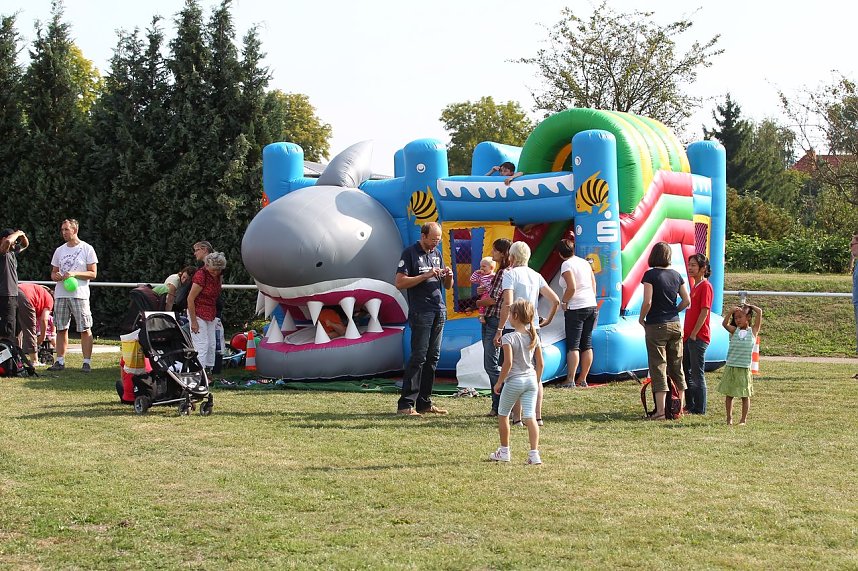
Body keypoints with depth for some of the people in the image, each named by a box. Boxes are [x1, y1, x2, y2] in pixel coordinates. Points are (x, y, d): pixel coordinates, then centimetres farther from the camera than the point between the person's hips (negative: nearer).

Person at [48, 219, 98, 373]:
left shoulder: (87, 249, 0)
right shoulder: (59, 250, 15)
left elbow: (93, 273, -3)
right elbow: (53, 272, 20)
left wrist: (74, 274, -15)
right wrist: (56, 276, -4)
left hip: (79, 294, -5)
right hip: (60, 295, 5)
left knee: (85, 329, -5)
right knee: (61, 328, 6)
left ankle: (87, 362, -3)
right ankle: (60, 361, 11)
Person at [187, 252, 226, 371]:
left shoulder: (217, 275, 1)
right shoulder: (201, 275, -21)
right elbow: (190, 299, -19)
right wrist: (193, 321, -19)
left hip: (211, 314, 8)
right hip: (198, 314, -8)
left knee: (211, 345, 9)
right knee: (201, 345, -11)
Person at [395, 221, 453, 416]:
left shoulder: (437, 253, 16)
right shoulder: (410, 253, -4)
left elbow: (448, 286, 21)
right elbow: (399, 283, -13)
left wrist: (448, 276, -2)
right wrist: (425, 276, -18)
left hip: (439, 311, 7)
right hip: (421, 312, -7)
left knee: (433, 356, 6)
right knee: (418, 356, -11)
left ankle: (424, 402, 11)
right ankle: (405, 404, -10)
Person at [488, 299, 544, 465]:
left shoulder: (508, 338, -13)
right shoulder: (534, 337, 5)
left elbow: (508, 363, -19)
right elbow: (540, 363, 8)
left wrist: (499, 382, -9)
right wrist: (537, 382, 20)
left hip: (514, 381, -5)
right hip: (531, 380, 5)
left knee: (503, 414, 14)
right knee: (530, 416, 0)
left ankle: (504, 451, 22)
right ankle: (534, 453, -10)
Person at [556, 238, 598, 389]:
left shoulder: (566, 265, -10)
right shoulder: (585, 262, 12)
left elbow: (572, 287, -19)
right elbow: (593, 285, 13)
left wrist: (564, 302, -6)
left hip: (576, 308, -7)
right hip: (592, 306, 7)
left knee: (573, 346, -5)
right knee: (587, 344, 9)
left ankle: (570, 380, -8)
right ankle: (583, 379, 13)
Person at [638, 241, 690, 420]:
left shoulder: (650, 275, -12)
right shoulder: (676, 275, 5)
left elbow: (647, 302, -18)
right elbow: (687, 301, 7)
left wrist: (641, 318, -3)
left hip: (656, 326, -5)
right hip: (675, 325, 5)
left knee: (658, 367, -3)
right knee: (677, 366, 13)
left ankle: (660, 410, -6)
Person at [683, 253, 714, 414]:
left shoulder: (705, 286, -12)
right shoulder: (694, 286, 16)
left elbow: (704, 312, -18)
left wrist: (694, 334, -17)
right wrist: (685, 333, 14)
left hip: (698, 337, -10)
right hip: (688, 336, 10)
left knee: (697, 374, -3)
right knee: (685, 370, 15)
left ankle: (699, 409, 3)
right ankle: (690, 405, 25)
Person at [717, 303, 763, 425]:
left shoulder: (753, 330, 4)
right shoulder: (734, 330, 7)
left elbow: (759, 312, -3)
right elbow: (724, 324, -11)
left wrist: (749, 306, 7)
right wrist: (731, 311, -16)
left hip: (744, 368, -1)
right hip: (730, 367, 1)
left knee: (745, 395, 3)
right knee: (729, 394, 6)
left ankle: (743, 419, 11)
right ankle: (729, 418, 16)